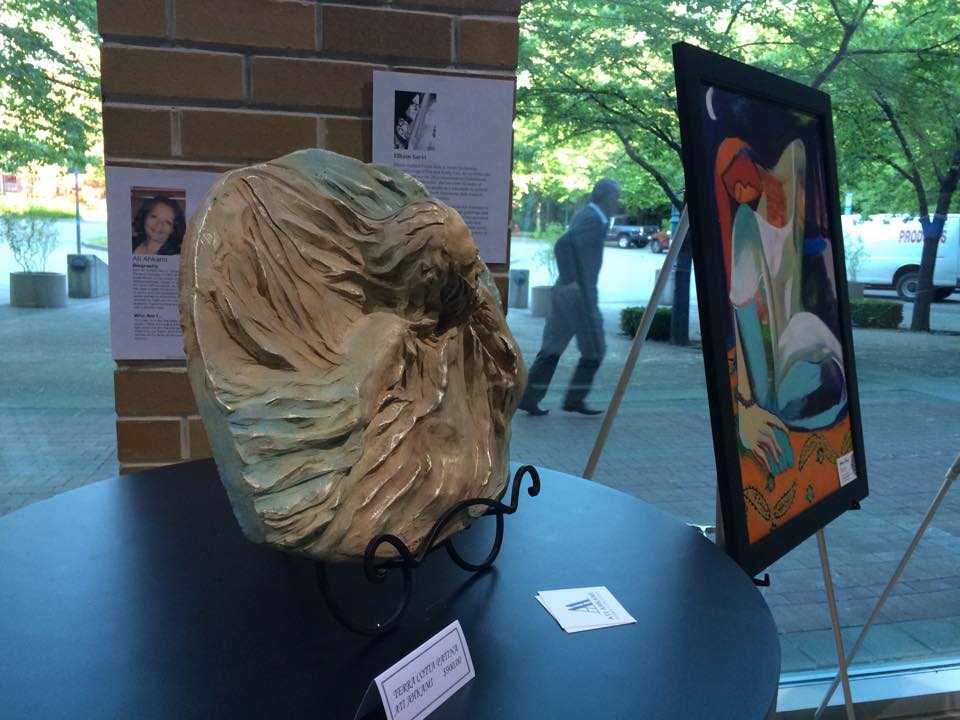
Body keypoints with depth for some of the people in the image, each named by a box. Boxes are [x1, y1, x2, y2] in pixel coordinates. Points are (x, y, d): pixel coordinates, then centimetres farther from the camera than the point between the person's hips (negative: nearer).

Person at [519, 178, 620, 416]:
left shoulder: (585, 216, 16)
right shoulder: (593, 220, -13)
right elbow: (564, 244, -26)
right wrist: (570, 281, -25)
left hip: (566, 293, 9)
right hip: (579, 294, -9)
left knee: (552, 348, 9)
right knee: (593, 349, 4)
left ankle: (529, 397, 8)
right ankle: (574, 399, 11)